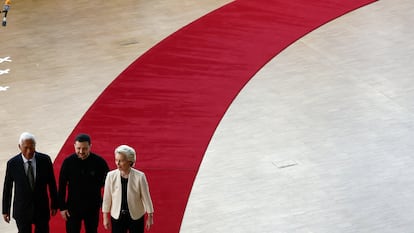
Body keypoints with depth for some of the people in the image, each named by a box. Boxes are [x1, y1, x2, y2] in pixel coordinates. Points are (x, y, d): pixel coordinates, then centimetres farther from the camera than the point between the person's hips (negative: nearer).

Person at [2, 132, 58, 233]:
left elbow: (52, 183, 1)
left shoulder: (45, 160, -10)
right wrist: (5, 210, 3)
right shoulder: (12, 163, -12)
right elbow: (7, 188, -2)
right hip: (22, 210, -1)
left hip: (42, 208, 1)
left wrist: (54, 204, 7)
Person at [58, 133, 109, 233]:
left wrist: (105, 205, 1)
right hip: (73, 206, 0)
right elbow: (62, 186, -5)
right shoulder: (68, 162, -12)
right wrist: (62, 207, -4)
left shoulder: (99, 162, -13)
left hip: (92, 207, 1)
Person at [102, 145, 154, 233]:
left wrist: (150, 216, 0)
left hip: (136, 217, -1)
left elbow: (146, 197, -5)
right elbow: (107, 197, 1)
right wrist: (105, 217, 5)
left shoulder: (139, 176, -13)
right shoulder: (111, 176, -8)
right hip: (117, 217, 1)